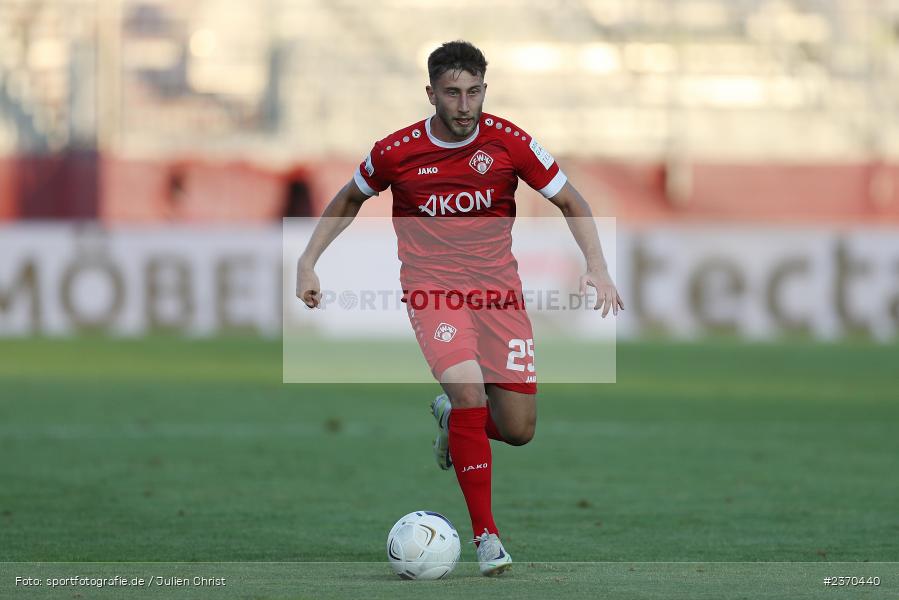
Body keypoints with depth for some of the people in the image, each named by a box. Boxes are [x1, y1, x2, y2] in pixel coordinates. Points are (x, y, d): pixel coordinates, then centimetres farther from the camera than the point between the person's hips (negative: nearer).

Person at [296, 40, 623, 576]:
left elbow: (572, 203, 5)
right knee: (468, 387, -27)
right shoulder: (396, 152, -6)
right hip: (432, 289, -2)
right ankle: (486, 535, -18)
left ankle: (453, 417, 35)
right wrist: (308, 263, 10)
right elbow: (350, 200, 15)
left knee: (518, 429, -2)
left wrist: (597, 269, -8)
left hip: (498, 288, 2)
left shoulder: (508, 142, -6)